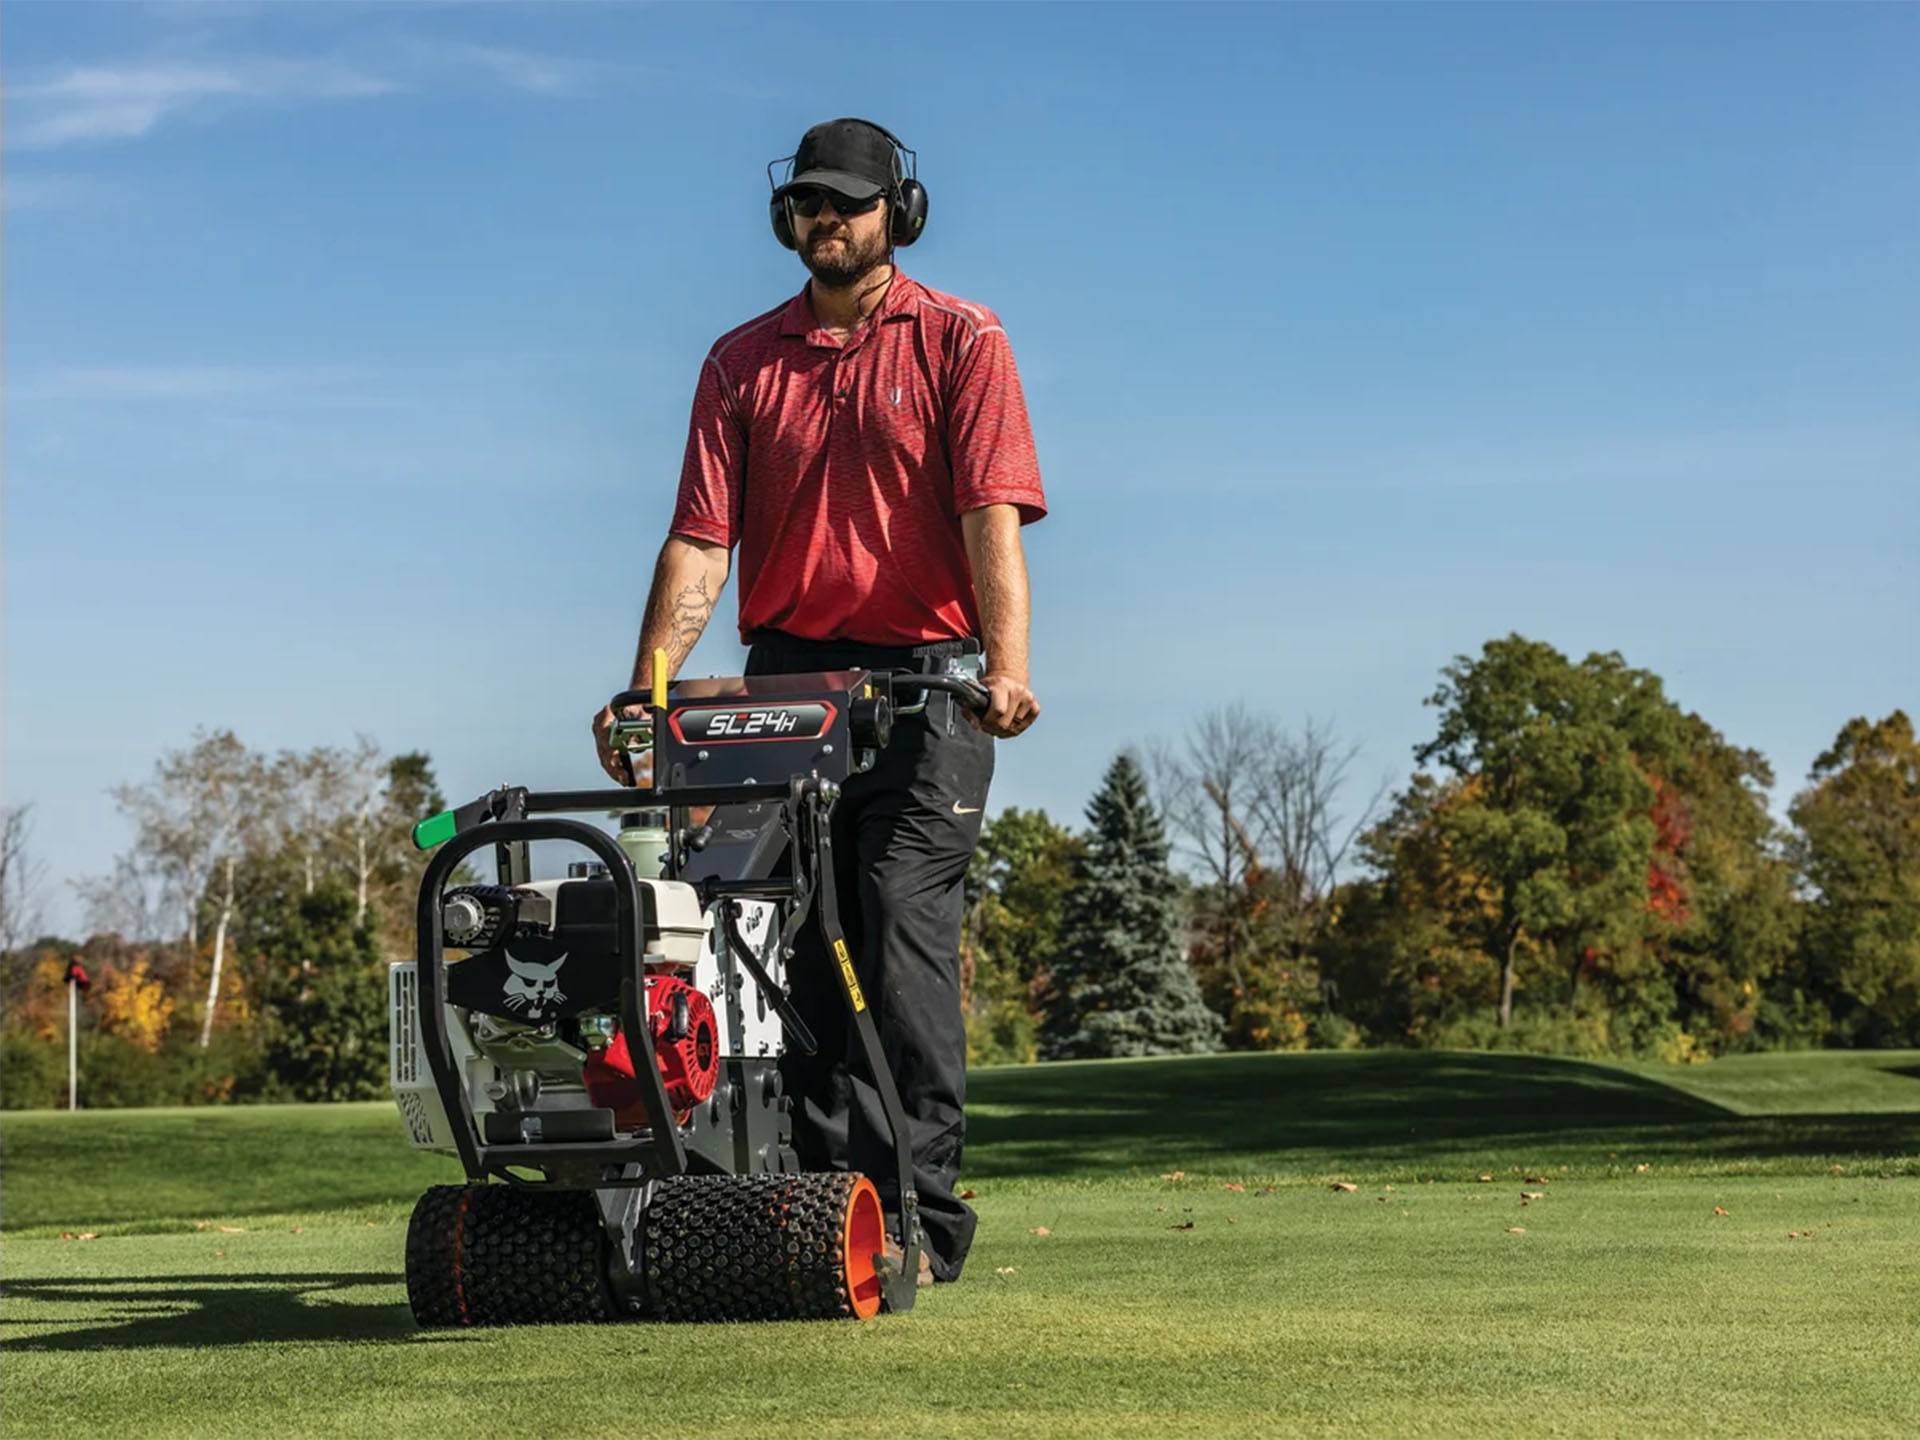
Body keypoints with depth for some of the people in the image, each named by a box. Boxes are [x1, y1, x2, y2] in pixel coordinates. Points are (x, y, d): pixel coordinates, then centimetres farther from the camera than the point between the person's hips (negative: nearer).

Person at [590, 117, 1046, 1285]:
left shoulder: (960, 343, 3)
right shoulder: (741, 362, 12)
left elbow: (993, 517, -10)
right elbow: (702, 538, 5)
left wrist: (1007, 664, -25)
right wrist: (649, 686, -9)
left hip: (922, 680, -4)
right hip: (786, 677, 4)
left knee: (902, 937, -10)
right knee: (797, 947, 1)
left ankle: (921, 1215, -8)